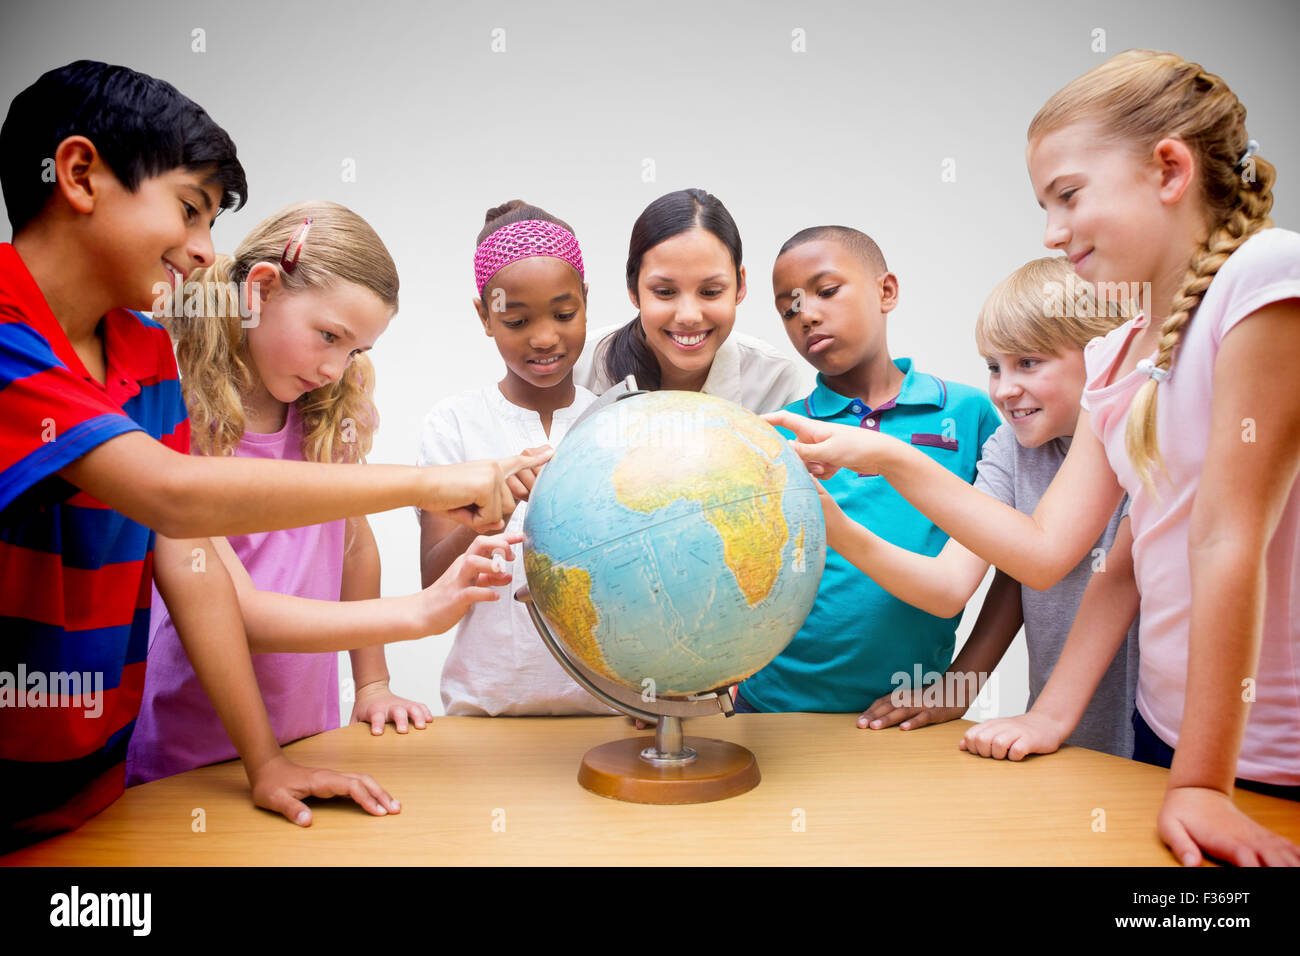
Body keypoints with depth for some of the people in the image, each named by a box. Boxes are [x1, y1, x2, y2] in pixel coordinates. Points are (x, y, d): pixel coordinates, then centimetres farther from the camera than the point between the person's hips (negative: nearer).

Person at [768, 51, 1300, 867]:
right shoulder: (1116, 357, 5)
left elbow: (1228, 540, -21)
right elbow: (1046, 550, 0)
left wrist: (1201, 782, -18)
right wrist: (889, 460, -6)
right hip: (1167, 728, 7)